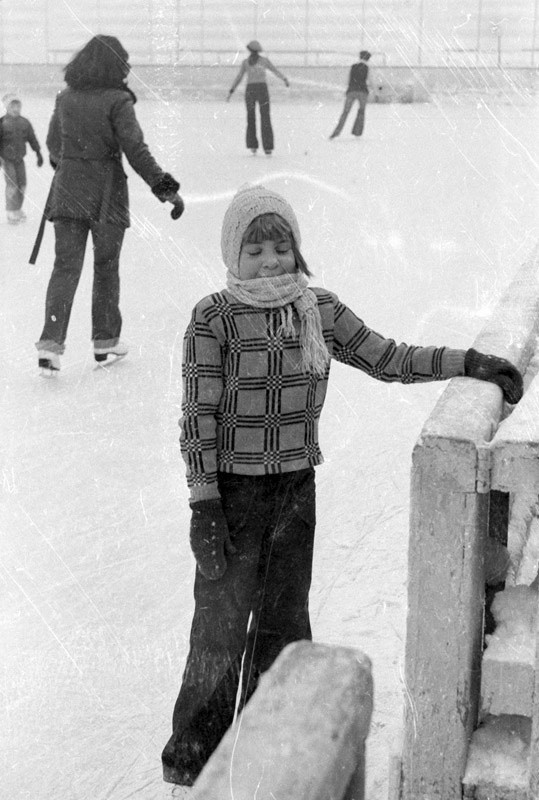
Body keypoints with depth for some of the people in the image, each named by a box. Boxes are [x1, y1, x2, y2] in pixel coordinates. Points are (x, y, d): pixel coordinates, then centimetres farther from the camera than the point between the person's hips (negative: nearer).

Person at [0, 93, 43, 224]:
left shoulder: (25, 123, 5)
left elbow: (32, 139, 11)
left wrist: (38, 154, 10)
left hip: (19, 158, 5)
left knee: (22, 184, 5)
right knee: (12, 184, -11)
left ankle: (18, 209, 22)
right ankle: (11, 213, -5)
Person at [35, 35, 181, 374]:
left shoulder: (66, 98, 5)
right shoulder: (117, 100, -12)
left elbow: (53, 144, 16)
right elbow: (135, 149, -16)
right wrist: (162, 184, -10)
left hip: (68, 193, 4)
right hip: (106, 195, -4)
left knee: (66, 266, 4)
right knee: (106, 267, 10)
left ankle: (51, 341, -8)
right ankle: (105, 340, 20)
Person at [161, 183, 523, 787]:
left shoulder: (320, 310, 2)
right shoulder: (214, 318, -11)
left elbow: (387, 359, 7)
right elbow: (198, 414, -11)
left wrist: (469, 363, -1)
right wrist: (204, 503, -14)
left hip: (297, 487, 5)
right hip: (233, 488, -4)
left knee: (283, 619, 14)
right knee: (222, 619, 3)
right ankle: (193, 748, 20)